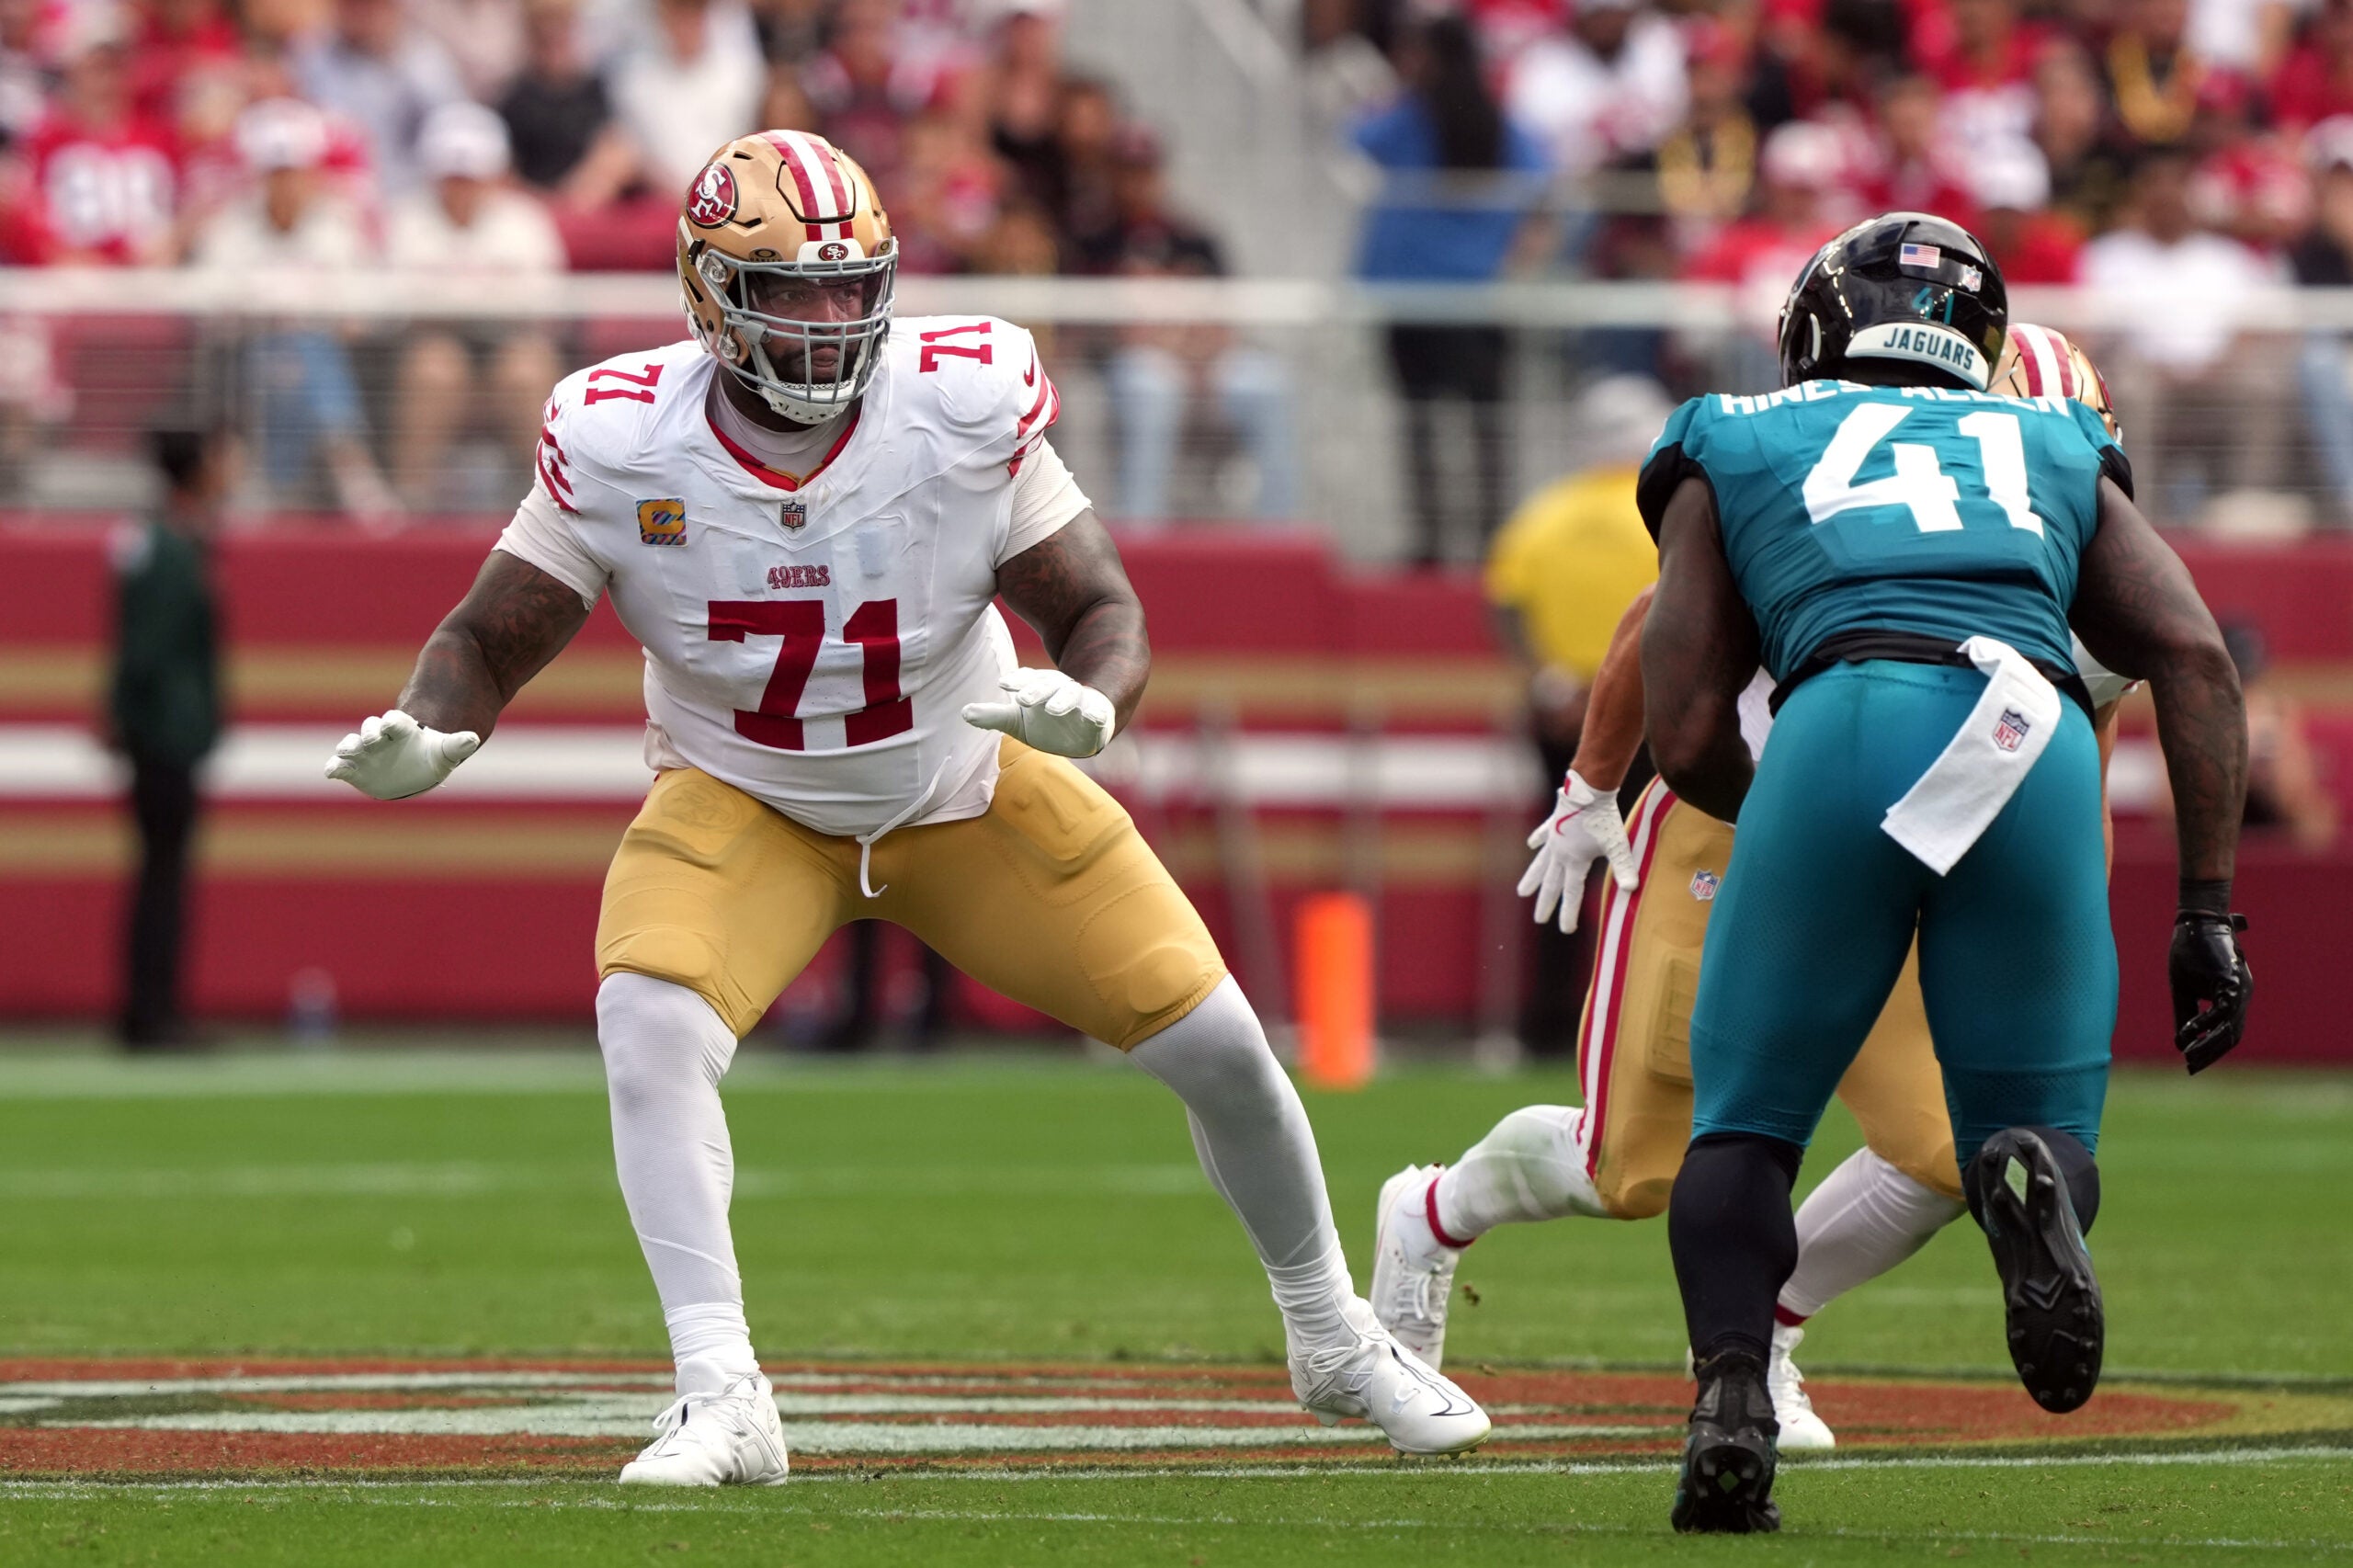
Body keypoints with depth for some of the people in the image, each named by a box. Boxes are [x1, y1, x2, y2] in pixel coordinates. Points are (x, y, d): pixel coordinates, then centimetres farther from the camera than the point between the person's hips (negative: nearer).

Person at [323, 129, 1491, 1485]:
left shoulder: (966, 408, -25)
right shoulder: (623, 444, -24)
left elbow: (1100, 609, -18)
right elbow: (493, 637, -15)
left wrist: (1090, 702, -42)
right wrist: (418, 739, -37)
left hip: (967, 795, 1)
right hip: (745, 805, -1)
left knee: (1214, 1043, 1)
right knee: (650, 1023, -30)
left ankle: (1337, 1339, 29)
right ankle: (722, 1404, -26)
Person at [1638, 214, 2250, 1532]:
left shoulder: (1732, 451, 29)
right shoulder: (2060, 456, 34)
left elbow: (1686, 741, 21)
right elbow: (2196, 659, 18)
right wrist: (2210, 914, 14)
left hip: (1844, 723, -1)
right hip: (2041, 746, 1)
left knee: (1744, 1125, 13)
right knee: (2040, 1116, 15)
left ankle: (1731, 1400, -12)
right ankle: (2033, 1177, -22)